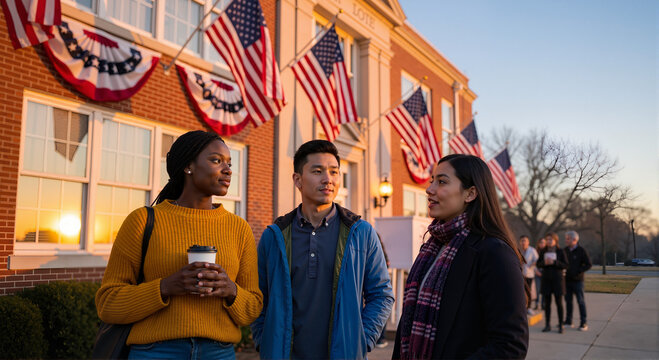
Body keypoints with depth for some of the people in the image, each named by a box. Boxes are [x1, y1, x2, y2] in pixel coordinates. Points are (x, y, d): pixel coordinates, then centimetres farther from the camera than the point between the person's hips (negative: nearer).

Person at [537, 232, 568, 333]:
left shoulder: (560, 252, -2)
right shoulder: (543, 252, 6)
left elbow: (566, 265, -7)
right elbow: (538, 264, 5)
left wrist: (554, 262, -19)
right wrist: (544, 262, -15)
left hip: (558, 279, -2)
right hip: (546, 279, 3)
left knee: (559, 302, 0)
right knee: (547, 303, 5)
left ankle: (561, 325, 7)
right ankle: (547, 325, 12)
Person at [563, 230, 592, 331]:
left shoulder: (581, 251, -6)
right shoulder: (565, 250, 8)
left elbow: (588, 265, -6)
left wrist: (578, 271, -14)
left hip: (577, 280, -5)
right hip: (567, 280, 5)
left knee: (580, 301, -1)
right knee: (568, 301, 9)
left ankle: (583, 323, 5)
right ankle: (568, 321, 16)